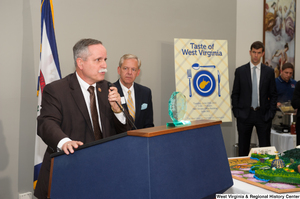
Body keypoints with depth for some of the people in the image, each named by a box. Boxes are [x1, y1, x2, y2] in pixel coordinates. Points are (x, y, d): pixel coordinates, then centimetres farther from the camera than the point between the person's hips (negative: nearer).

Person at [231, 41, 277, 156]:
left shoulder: (269, 71, 4)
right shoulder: (240, 71, 2)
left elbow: (273, 95, 6)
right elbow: (235, 94, 4)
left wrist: (271, 113, -3)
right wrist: (236, 112, -4)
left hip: (263, 115, 0)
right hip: (244, 115, 0)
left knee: (265, 147, 5)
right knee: (243, 148, 8)